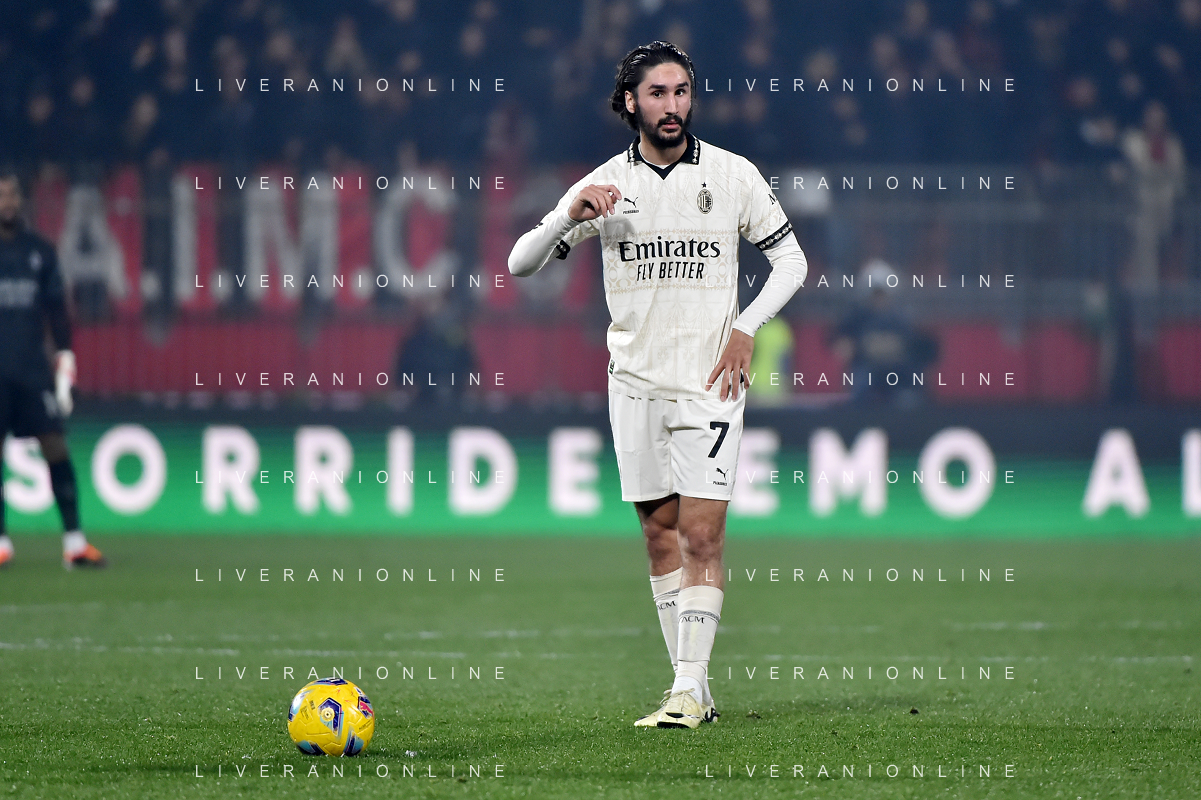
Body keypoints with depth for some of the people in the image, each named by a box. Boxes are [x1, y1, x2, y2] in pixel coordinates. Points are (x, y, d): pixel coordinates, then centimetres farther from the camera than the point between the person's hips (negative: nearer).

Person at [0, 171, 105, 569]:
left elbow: (56, 308, 13)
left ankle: (74, 540, -5)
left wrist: (65, 361, 7)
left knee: (56, 447, -6)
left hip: (34, 369, 2)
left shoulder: (39, 250, 9)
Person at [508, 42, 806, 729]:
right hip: (635, 382, 3)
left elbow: (791, 260, 8)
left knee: (701, 533, -11)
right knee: (660, 532, 5)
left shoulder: (733, 174, 0)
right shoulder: (606, 184, 4)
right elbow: (520, 263, 3)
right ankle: (694, 689, 11)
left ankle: (689, 689, -13)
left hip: (709, 382, -2)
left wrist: (746, 329, -6)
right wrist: (571, 216, -15)